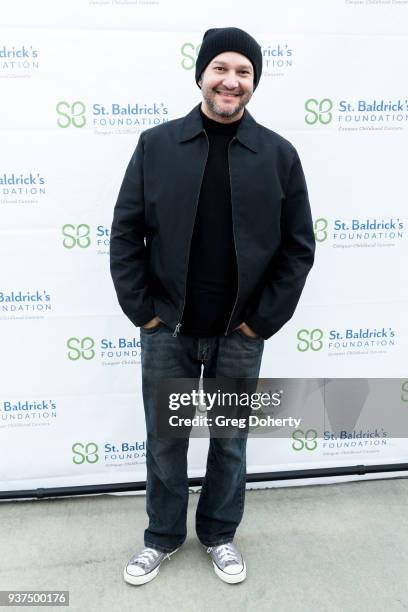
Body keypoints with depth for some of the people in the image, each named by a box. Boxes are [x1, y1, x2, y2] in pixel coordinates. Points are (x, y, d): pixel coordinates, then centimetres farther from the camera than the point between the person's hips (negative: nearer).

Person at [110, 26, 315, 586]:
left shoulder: (279, 155, -1)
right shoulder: (156, 144, -1)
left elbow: (299, 246, 0)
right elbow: (125, 232, 0)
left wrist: (264, 319, -5)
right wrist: (140, 308, -5)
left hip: (240, 335, 0)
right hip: (167, 330, 1)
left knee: (230, 441, 15)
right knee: (165, 441, 14)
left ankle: (220, 535, 41)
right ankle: (163, 536, 39)